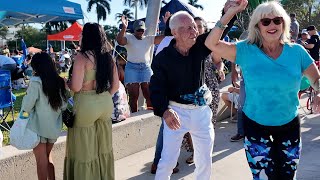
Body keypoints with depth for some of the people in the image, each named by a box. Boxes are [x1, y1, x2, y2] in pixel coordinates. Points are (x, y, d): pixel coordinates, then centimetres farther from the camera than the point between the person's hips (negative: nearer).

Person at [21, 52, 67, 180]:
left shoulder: (36, 81, -15)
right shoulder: (59, 82, 1)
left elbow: (27, 105, -11)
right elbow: (64, 105, 5)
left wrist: (24, 112, 8)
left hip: (38, 126, -5)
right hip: (54, 126, 5)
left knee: (41, 161, 5)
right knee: (48, 156, 21)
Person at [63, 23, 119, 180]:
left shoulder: (82, 57, -14)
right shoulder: (108, 57, 4)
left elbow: (76, 87, -18)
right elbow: (115, 86, 7)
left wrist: (66, 82, 2)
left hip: (86, 106, -6)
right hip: (106, 104, 6)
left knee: (84, 151, 8)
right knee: (103, 148, 19)